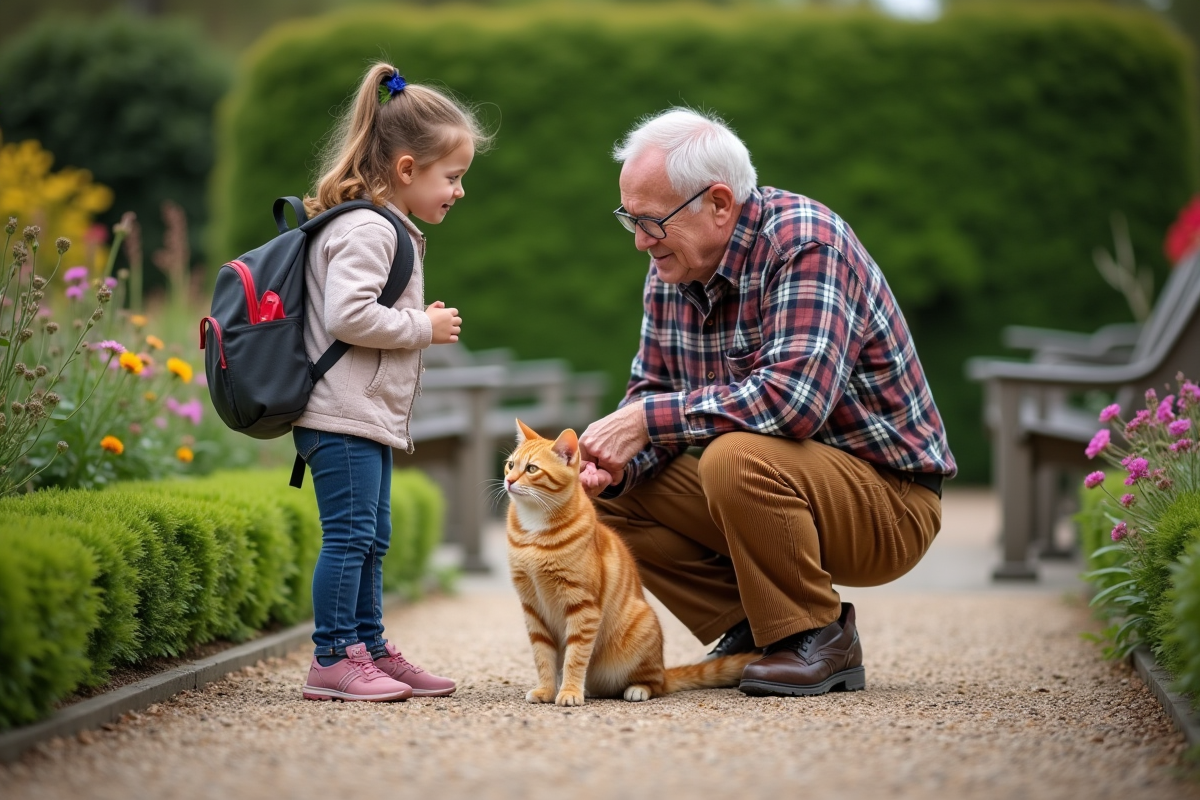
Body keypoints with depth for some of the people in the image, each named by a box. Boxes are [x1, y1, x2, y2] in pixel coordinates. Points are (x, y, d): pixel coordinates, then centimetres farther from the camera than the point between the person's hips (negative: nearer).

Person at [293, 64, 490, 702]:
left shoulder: (386, 230, 20)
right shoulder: (366, 229, -15)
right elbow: (347, 315, -25)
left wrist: (421, 325, 11)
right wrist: (424, 327, -15)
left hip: (371, 416, 11)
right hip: (342, 415, -11)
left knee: (370, 538, 14)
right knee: (349, 534, -9)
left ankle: (370, 650, 20)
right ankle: (333, 660, -5)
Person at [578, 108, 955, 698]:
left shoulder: (806, 240, -23)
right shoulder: (671, 271, 1)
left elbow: (795, 396, -35)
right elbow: (652, 393, 9)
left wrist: (651, 417, -29)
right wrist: (618, 461, -14)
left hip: (888, 501, -8)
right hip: (778, 481, 8)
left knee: (737, 457, -34)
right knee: (611, 495, -4)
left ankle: (820, 638, -12)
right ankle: (752, 628, 5)